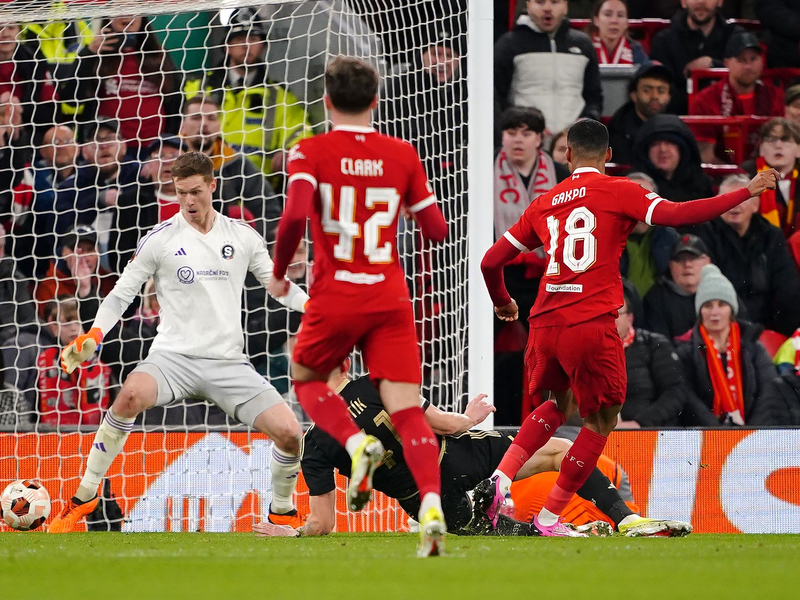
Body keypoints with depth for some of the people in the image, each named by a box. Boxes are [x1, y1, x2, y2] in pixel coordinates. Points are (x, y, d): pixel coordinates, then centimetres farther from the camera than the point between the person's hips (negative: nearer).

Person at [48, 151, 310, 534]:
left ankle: (282, 510, 17)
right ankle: (84, 496, -21)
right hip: (173, 355, -2)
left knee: (289, 432, -14)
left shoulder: (243, 236, 8)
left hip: (228, 362, 2)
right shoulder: (159, 240, 1)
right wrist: (92, 336, -11)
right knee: (131, 395, -35)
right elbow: (120, 294, 5)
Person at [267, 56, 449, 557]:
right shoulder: (403, 155, 4)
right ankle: (432, 502, -24)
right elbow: (437, 230, 7)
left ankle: (356, 443, -4)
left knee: (306, 379, 23)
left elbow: (295, 215, -20)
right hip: (391, 299, 2)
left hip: (335, 297, -2)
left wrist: (279, 272, -4)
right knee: (407, 408, -3)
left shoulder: (310, 153, -4)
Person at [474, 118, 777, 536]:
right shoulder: (618, 192, 1)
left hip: (544, 325, 5)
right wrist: (745, 194, -7)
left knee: (559, 406, 28)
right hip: (591, 327, -5)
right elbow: (676, 215, -13)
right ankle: (549, 520, 11)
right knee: (601, 421, 12)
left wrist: (501, 302, 38)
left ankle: (499, 481, 9)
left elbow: (491, 261, 18)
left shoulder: (544, 203, 15)